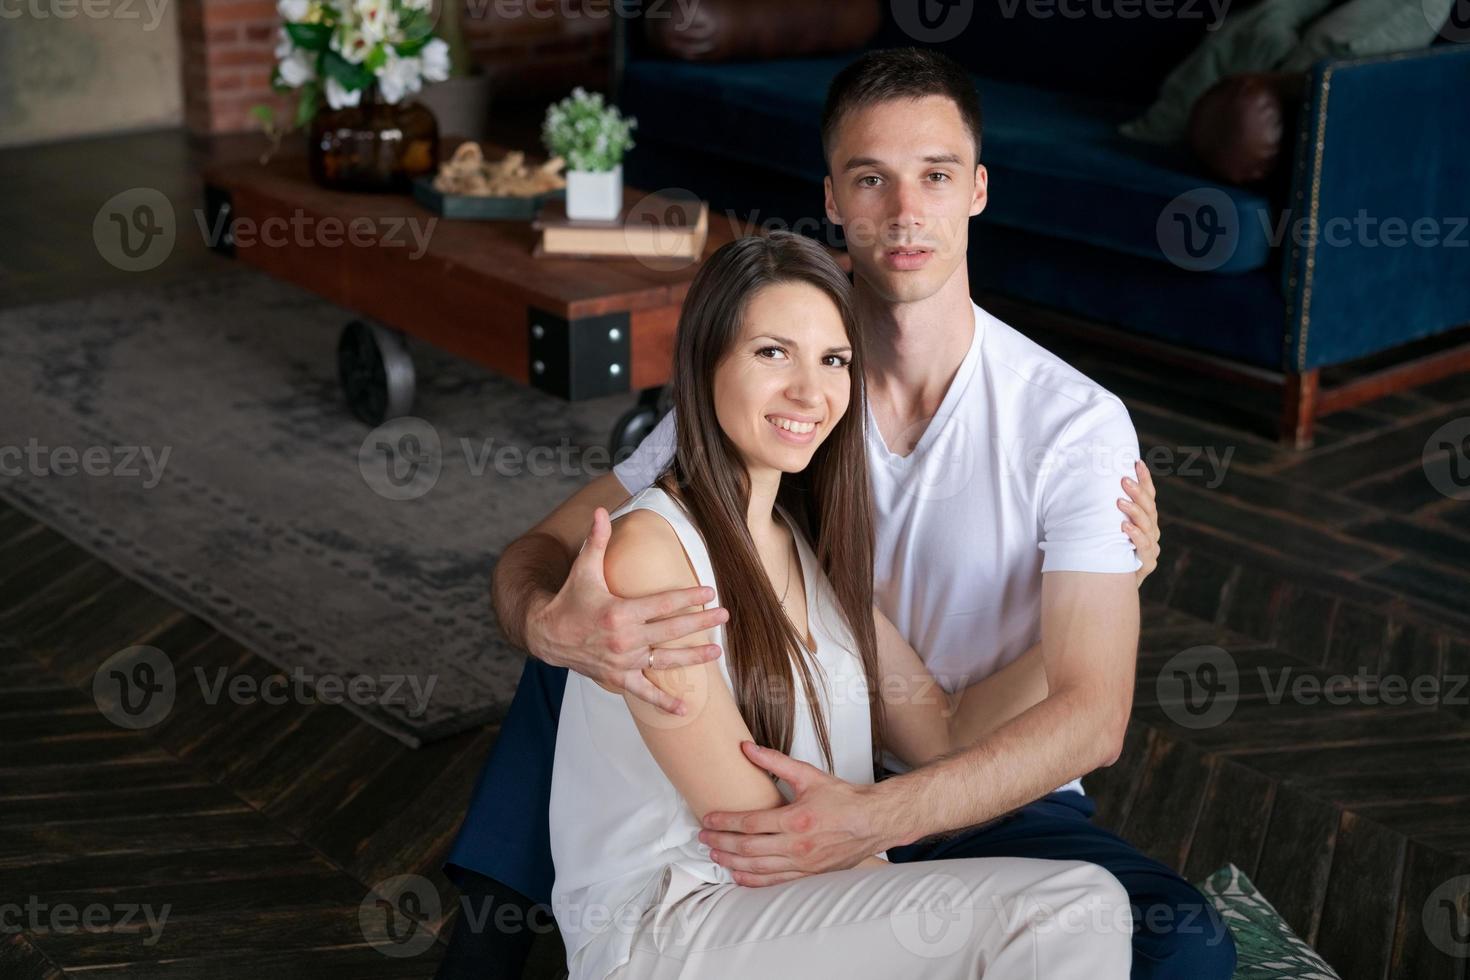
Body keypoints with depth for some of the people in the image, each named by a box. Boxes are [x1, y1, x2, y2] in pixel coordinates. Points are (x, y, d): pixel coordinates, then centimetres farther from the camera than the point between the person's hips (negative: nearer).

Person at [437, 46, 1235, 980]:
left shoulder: (1076, 423, -14)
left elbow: (1092, 714, -22)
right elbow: (539, 553, -7)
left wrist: (876, 817, -38)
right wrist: (550, 621, -34)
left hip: (997, 803, -1)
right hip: (803, 781, 2)